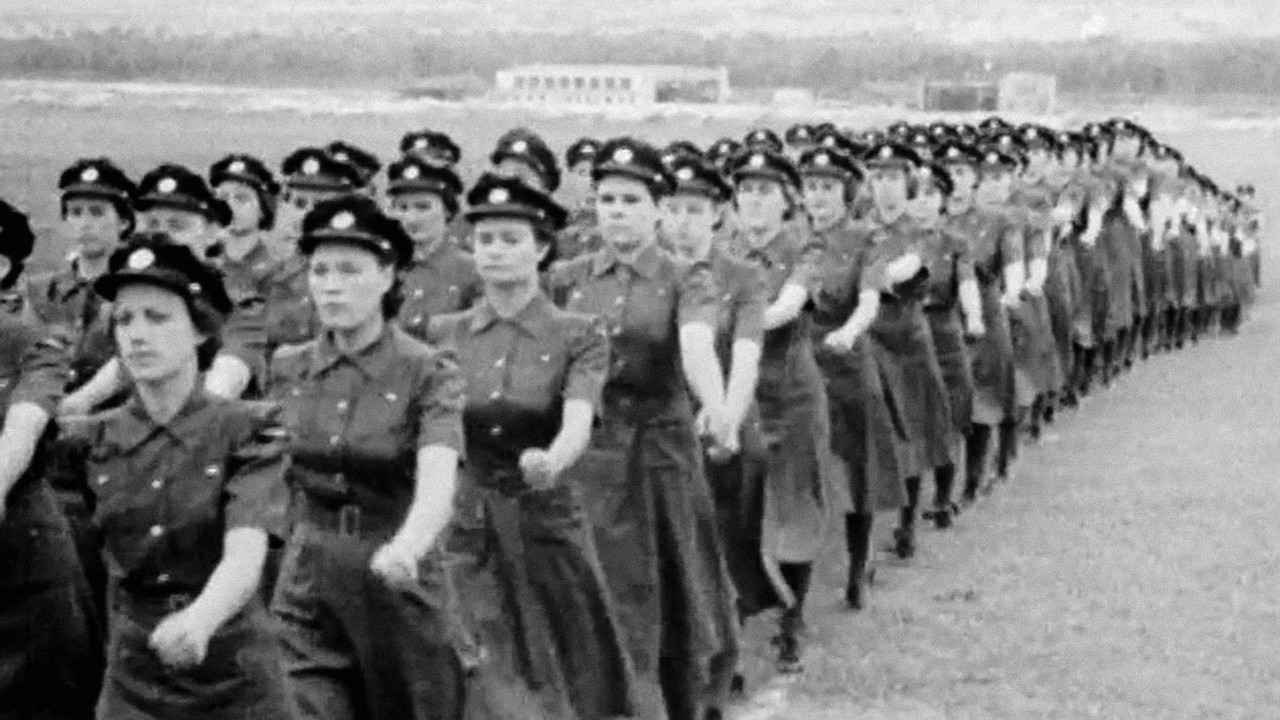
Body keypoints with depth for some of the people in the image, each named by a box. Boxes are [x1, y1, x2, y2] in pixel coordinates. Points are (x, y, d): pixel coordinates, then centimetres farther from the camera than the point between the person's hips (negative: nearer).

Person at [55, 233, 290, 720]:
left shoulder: (247, 430, -9)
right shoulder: (94, 440, 3)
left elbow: (245, 556, -23)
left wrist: (199, 620, -40)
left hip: (237, 680, -2)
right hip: (132, 681, 2)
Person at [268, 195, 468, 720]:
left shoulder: (428, 372, -11)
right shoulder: (287, 369, 2)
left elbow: (438, 481, -28)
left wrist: (405, 547, -45)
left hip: (399, 586, -2)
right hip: (306, 596, 3)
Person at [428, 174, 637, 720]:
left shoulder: (578, 336, -4)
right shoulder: (444, 334, 5)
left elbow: (578, 424, -20)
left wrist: (551, 461, -41)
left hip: (547, 528, -1)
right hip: (465, 531, 1)